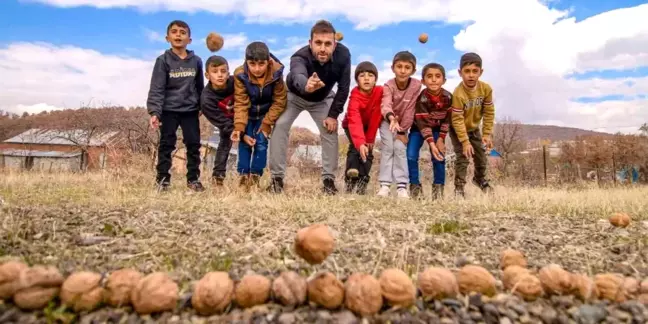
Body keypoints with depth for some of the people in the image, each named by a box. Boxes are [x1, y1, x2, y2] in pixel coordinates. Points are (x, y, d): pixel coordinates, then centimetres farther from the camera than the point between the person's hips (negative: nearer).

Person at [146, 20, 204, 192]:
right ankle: (163, 179, 11)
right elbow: (156, 89, -10)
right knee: (166, 145, 2)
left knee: (194, 144, 5)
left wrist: (202, 107, 16)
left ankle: (193, 178, 16)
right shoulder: (163, 60, -5)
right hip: (169, 110, -2)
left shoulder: (196, 61, 4)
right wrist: (154, 112, -20)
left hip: (190, 110, 3)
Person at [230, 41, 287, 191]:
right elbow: (240, 103, -22)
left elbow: (279, 102, -16)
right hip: (248, 114, 0)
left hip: (266, 114, 0)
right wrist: (239, 127, -33)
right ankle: (244, 176, 4)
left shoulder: (276, 73, -25)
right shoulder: (240, 75, -25)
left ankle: (255, 176, 6)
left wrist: (267, 123, -19)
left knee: (261, 143, -5)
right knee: (244, 142, -5)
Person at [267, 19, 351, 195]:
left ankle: (329, 179, 1)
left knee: (330, 130, -11)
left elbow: (343, 87, -21)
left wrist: (333, 114, -23)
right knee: (280, 126, -20)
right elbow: (297, 77, -65)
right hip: (294, 95, -2)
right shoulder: (299, 57, -41)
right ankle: (277, 177, -12)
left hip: (323, 99, 2)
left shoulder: (343, 54, -32)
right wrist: (306, 85, -88)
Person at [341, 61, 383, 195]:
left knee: (368, 151, -11)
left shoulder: (380, 91, -26)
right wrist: (360, 143, -63)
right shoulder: (355, 96, -36)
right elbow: (354, 121, -50)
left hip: (369, 125, 3)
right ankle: (351, 179, -32)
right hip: (351, 126, -3)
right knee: (355, 147, -25)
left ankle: (362, 182, -9)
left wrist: (369, 139, -21)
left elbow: (376, 117, -21)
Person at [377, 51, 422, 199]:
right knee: (388, 147, -13)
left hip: (403, 122, 1)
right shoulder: (388, 86, -25)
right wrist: (391, 117, -66)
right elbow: (385, 104, -44)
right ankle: (385, 184, -12)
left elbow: (410, 110, -20)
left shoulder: (416, 85, -23)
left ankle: (402, 185, -11)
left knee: (400, 148, -12)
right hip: (388, 121, -1)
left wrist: (402, 131, -18)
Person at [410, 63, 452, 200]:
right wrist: (431, 144, -35)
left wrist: (441, 139, -14)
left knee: (439, 156, -8)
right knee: (411, 156, -14)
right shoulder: (421, 98, -29)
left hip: (438, 129, 2)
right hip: (419, 128, -2)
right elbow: (422, 123, -29)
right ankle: (415, 185, -1)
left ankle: (438, 187, 6)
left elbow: (447, 119, -9)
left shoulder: (448, 97, -18)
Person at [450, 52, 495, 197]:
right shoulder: (458, 94, -34)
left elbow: (489, 112, -9)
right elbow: (458, 120, -29)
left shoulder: (486, 89, -19)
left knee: (481, 156, 14)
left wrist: (487, 134, -12)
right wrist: (465, 141, -29)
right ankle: (459, 187, 1)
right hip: (458, 129, -5)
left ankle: (480, 179, 41)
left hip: (474, 128, 5)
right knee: (463, 157, -13)